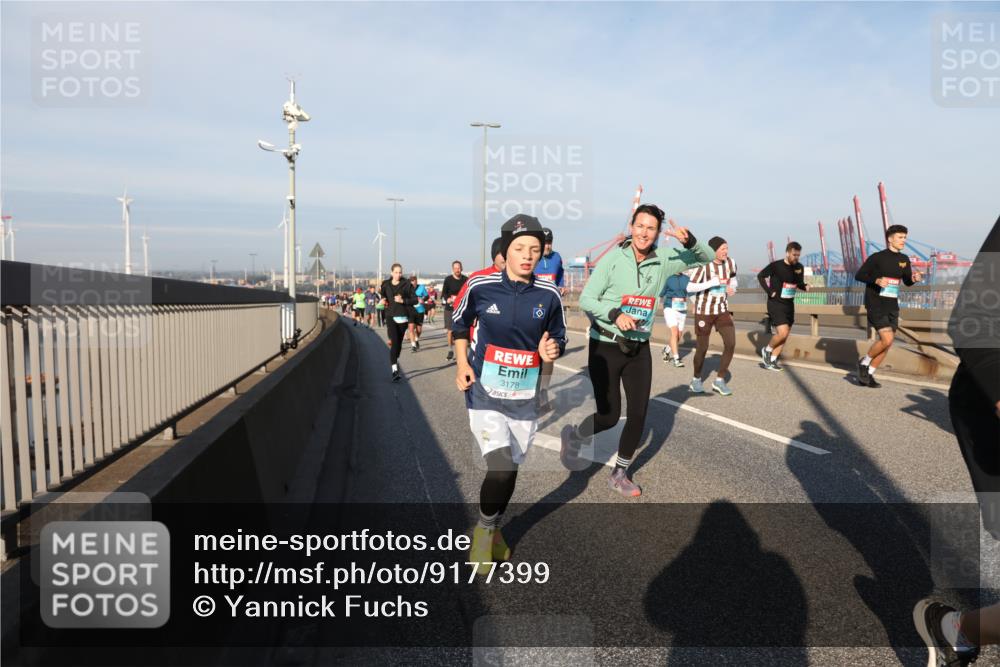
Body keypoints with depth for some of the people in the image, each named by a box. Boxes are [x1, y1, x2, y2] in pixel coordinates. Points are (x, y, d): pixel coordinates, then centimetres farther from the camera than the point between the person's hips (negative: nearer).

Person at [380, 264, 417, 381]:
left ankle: (396, 361, 39)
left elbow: (415, 300, -2)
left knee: (399, 342, 11)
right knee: (394, 342, -15)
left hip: (403, 317, 0)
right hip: (390, 316, 0)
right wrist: (383, 300, 2)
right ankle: (395, 370, -20)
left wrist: (403, 300, -15)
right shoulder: (386, 284, 6)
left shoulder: (407, 284, -1)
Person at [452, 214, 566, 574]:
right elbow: (460, 324, 7)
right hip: (484, 394, -3)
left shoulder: (549, 295, -6)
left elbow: (557, 339, 8)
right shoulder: (480, 285, -11)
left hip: (525, 399, 3)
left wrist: (550, 351, -14)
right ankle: (483, 530, 14)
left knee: (511, 469, 14)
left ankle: (493, 529, 41)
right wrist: (462, 363, -4)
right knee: (500, 469, -15)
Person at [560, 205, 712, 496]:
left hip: (639, 348, 4)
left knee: (638, 414, 5)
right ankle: (572, 436, 33)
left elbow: (706, 257, 4)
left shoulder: (663, 260, -2)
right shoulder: (613, 258, -12)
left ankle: (619, 475, 25)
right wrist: (615, 314, -27)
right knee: (609, 416, 0)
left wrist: (688, 239, -16)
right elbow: (586, 299, -10)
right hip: (605, 347, -4)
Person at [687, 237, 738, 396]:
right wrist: (714, 282, -26)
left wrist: (731, 288, -5)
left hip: (722, 310, 5)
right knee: (702, 348, 3)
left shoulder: (730, 262, -2)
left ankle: (719, 380, 7)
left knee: (731, 343, -9)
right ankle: (696, 380, 27)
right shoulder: (704, 265, -19)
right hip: (704, 311, -5)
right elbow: (690, 288, -21)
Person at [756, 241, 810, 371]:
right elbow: (761, 276, -3)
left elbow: (799, 283, 14)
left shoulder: (799, 267, 1)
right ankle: (766, 350, 9)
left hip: (789, 305, 6)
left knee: (784, 336, 9)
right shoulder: (776, 265, -14)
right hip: (775, 303, -6)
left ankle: (772, 361, 20)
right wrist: (769, 291, -11)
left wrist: (805, 287, -8)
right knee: (782, 333, -18)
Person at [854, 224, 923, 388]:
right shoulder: (877, 257, -8)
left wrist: (914, 278, -5)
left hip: (892, 306, 7)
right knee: (887, 339, -18)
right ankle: (864, 362, 5)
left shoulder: (904, 259, 10)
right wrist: (877, 280, -22)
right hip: (875, 305, -7)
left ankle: (868, 375, 16)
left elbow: (907, 282, 17)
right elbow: (858, 275, -7)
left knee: (887, 343, 6)